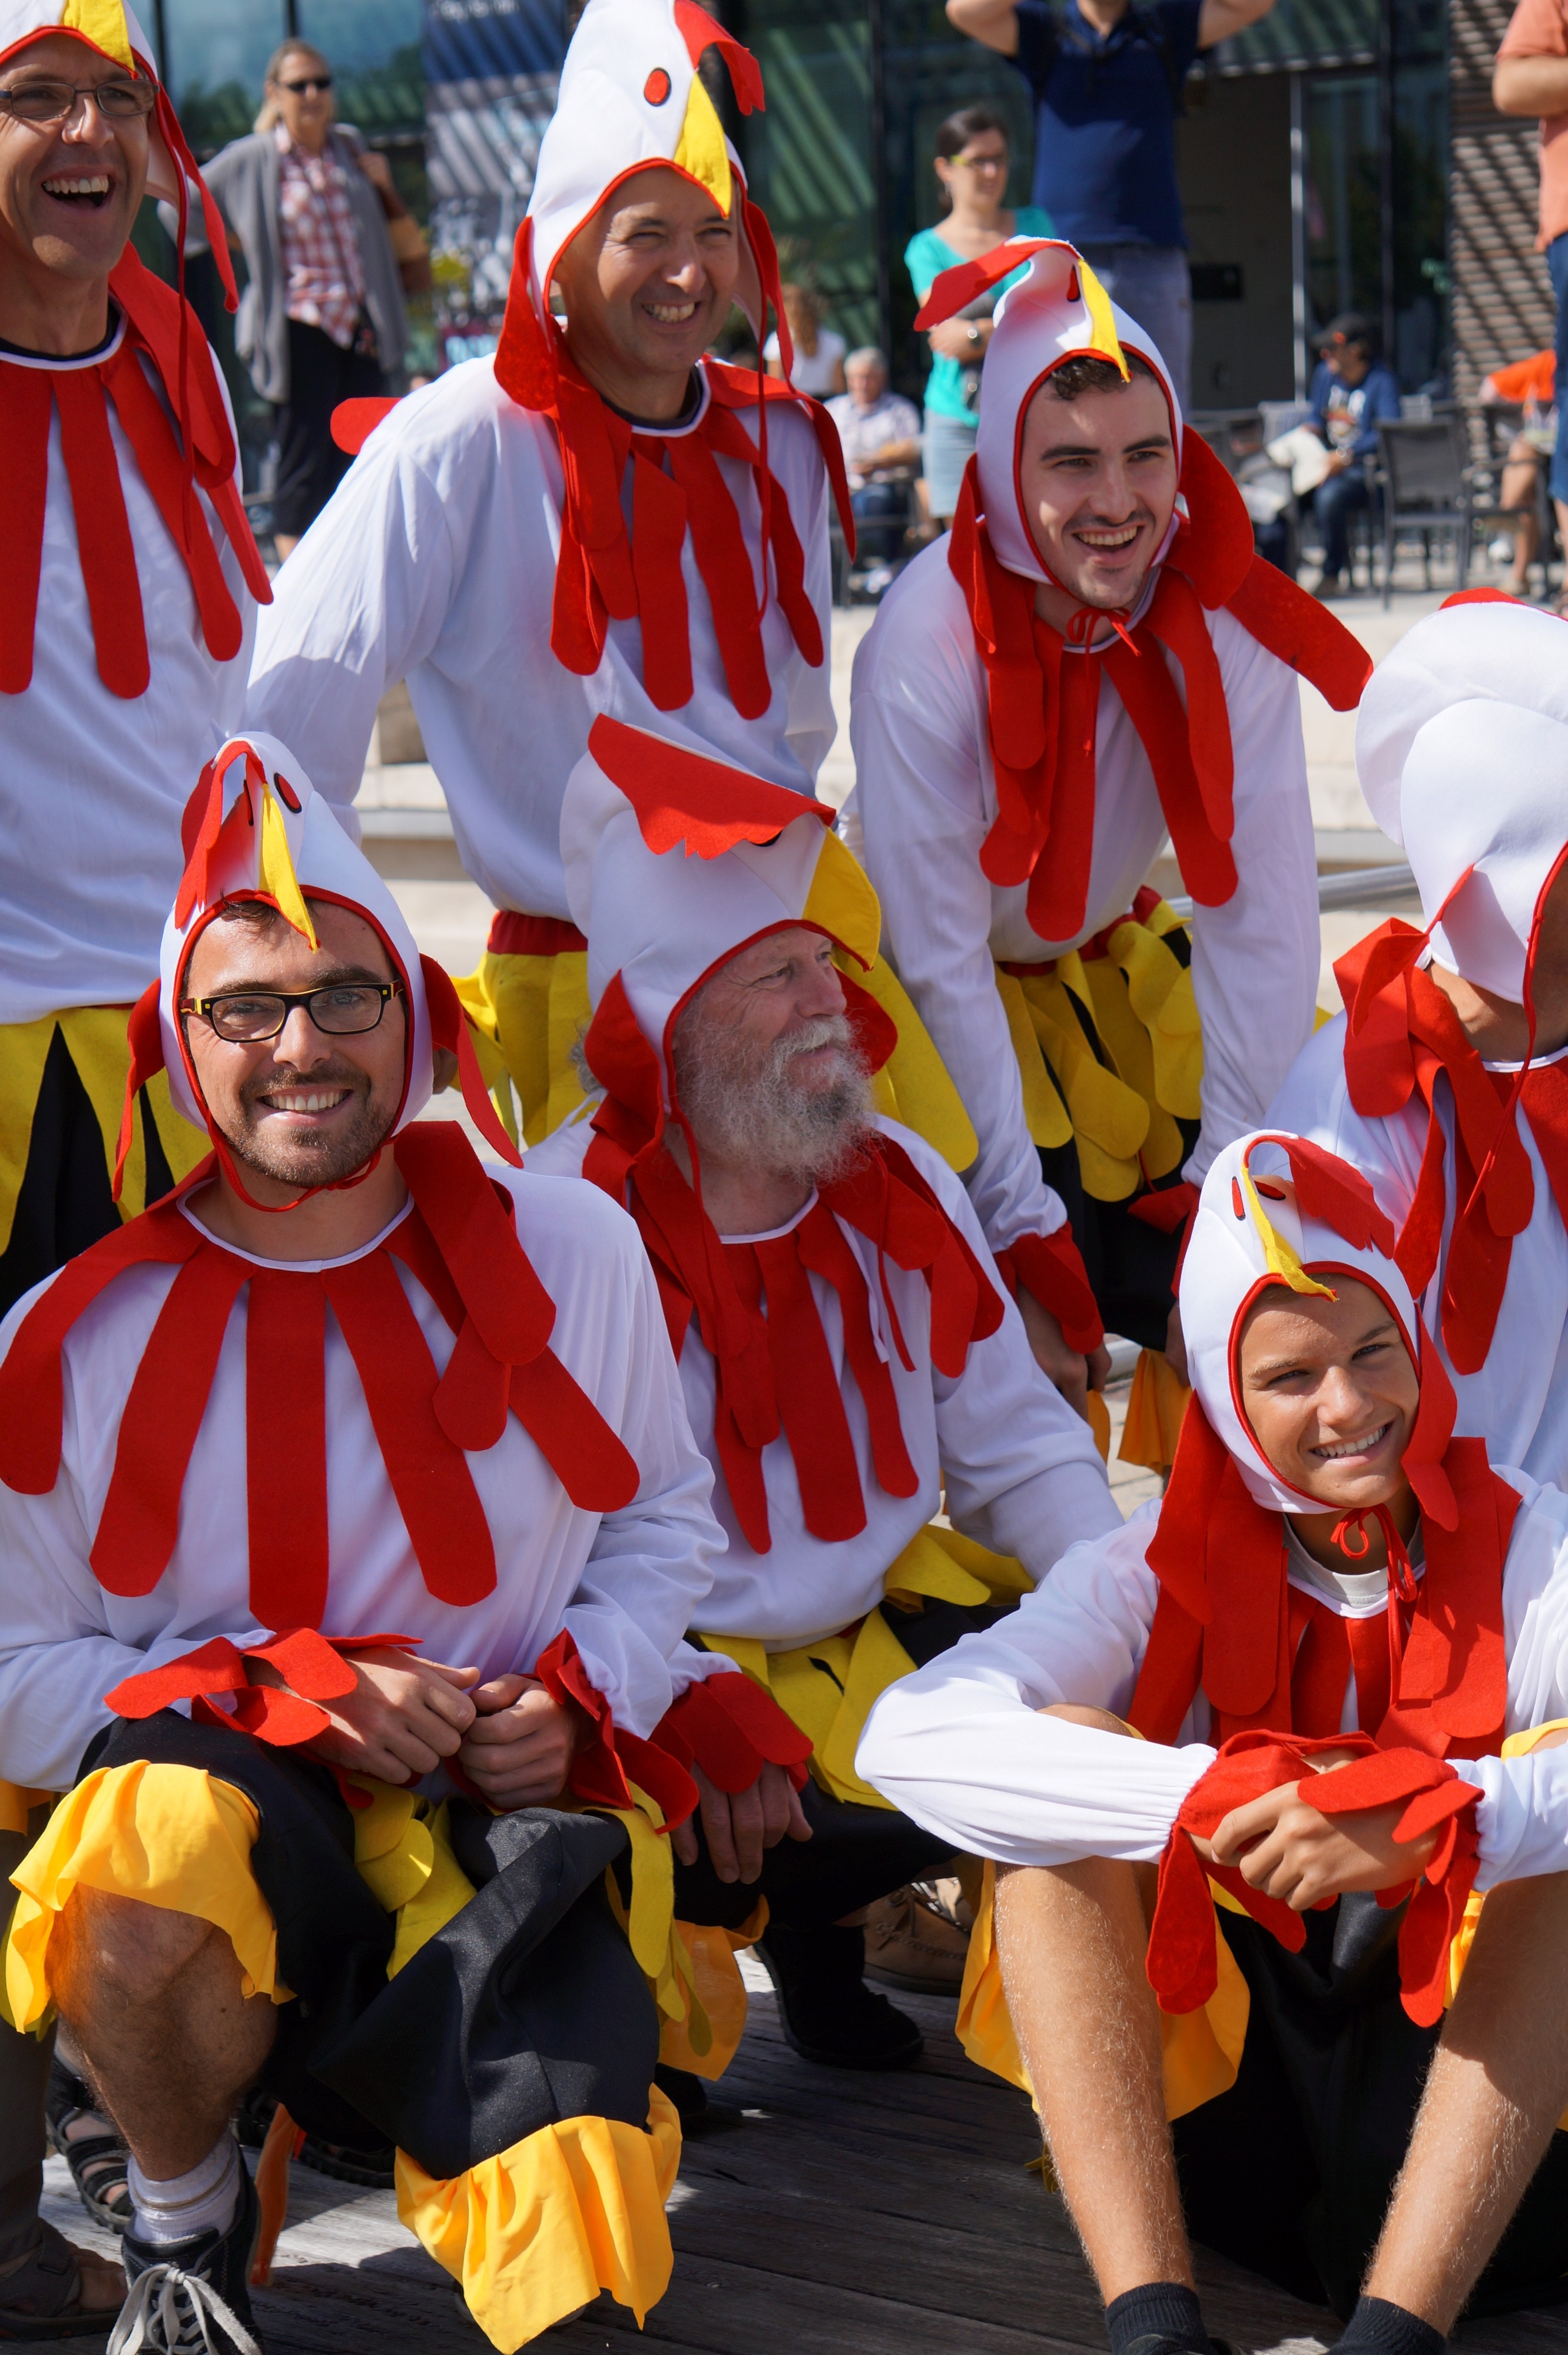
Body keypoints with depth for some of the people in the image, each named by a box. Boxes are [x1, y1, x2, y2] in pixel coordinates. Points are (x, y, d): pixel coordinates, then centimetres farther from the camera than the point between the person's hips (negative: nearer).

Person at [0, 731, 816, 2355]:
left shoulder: (568, 1252, 3)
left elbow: (662, 1518, 17)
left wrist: (582, 1692, -3)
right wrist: (280, 1693, -14)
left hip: (509, 1822, 1)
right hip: (234, 1796, -1)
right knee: (142, 1852, -40)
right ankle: (183, 2221, -6)